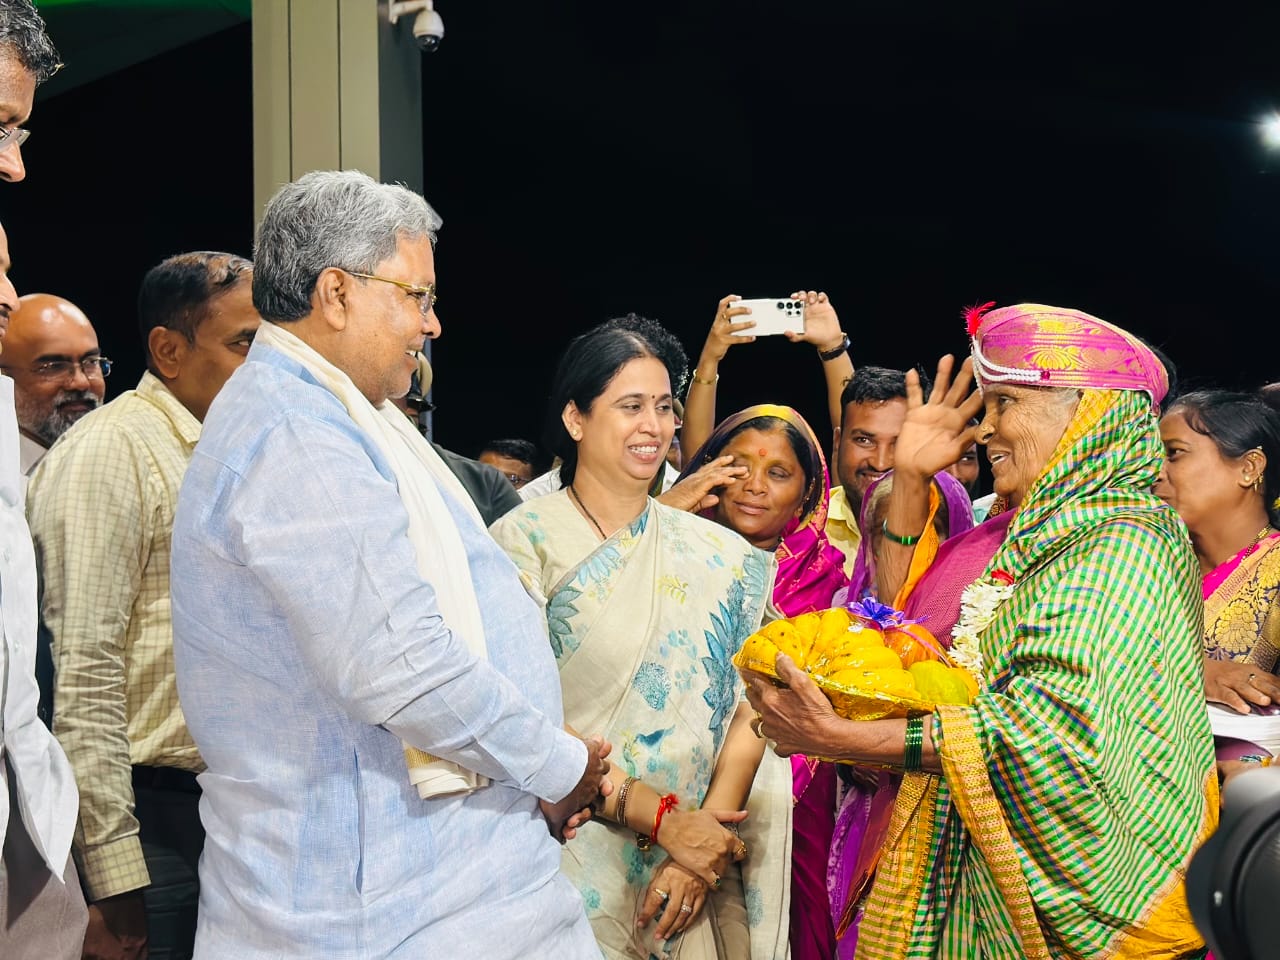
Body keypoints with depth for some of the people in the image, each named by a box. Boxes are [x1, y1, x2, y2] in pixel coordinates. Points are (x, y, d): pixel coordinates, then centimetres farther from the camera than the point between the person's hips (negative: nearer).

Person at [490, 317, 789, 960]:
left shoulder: (720, 556, 6)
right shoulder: (524, 541, -6)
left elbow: (748, 711, 1)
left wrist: (705, 849, -12)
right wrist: (665, 820, -16)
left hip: (696, 883, 4)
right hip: (572, 868, -3)